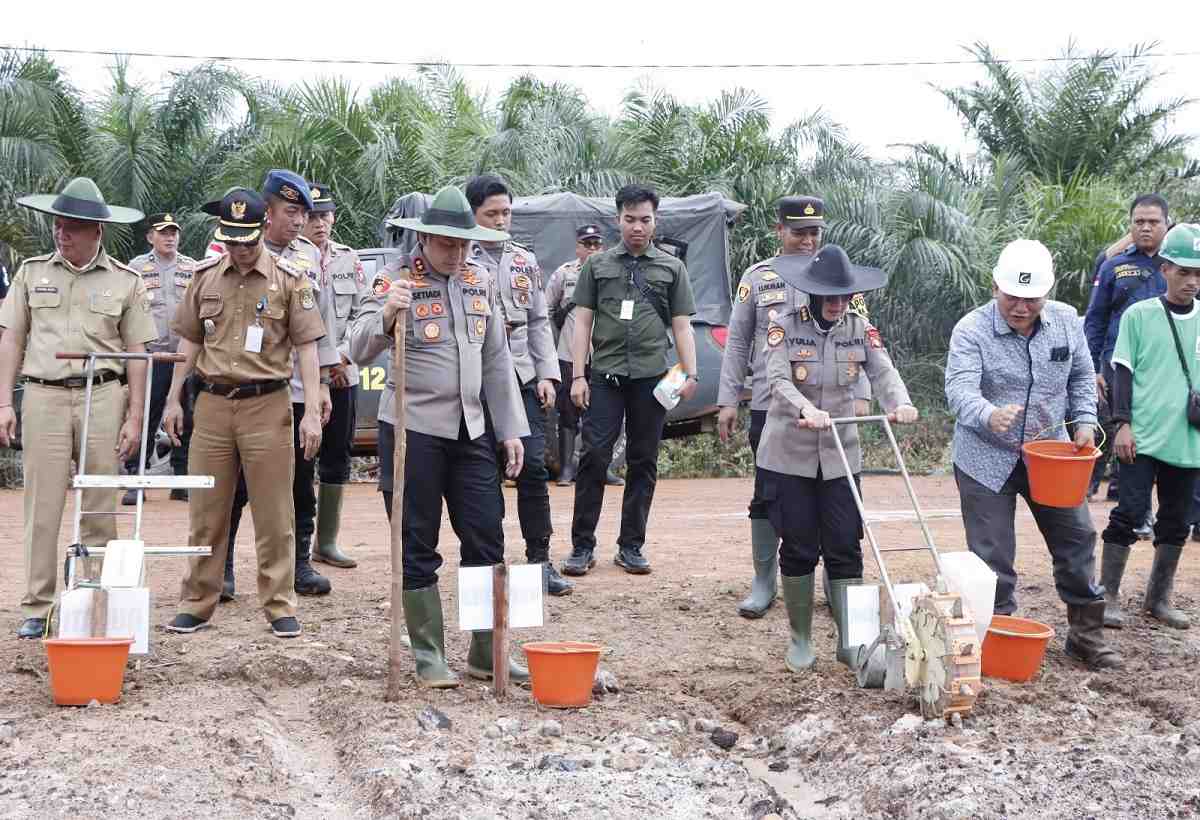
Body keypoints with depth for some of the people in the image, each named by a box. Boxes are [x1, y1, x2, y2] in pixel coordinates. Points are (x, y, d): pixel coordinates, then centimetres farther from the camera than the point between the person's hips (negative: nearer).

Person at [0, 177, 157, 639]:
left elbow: (137, 354, 5)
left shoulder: (126, 282, 5)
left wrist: (134, 417, -1)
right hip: (44, 397, 1)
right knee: (42, 508, 0)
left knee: (100, 509, 4)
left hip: (103, 398, -1)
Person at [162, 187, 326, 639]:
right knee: (205, 512, 8)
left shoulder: (290, 279, -2)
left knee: (274, 514, 1)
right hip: (212, 403, 3)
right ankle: (196, 604, 18)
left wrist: (312, 412, -9)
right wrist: (173, 399, 9)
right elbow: (190, 341, 14)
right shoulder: (206, 276, 8)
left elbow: (306, 347, -3)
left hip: (267, 404, -3)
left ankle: (280, 606, 11)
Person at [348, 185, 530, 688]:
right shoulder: (396, 279, -6)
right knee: (417, 546, 2)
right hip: (413, 429, -5)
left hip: (470, 430, 5)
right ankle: (428, 657, 13)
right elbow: (359, 351, -15)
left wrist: (511, 429, 12)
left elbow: (497, 361, 16)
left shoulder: (480, 282, 10)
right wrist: (386, 315, -35)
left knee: (487, 539, 5)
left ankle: (487, 654, 15)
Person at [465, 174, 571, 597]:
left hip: (522, 377, 3)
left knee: (533, 467, -3)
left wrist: (547, 374, 6)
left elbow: (539, 322, 14)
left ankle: (540, 560, 4)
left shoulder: (526, 260, 14)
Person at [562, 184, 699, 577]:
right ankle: (582, 546, 0)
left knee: (643, 462, 5)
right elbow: (582, 322, 8)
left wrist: (690, 374, -3)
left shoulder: (672, 268, 12)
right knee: (594, 457, -6)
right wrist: (577, 376, 0)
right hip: (605, 376, -1)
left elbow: (682, 326, 10)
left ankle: (631, 546, 13)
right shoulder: (598, 265, 11)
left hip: (651, 378, 1)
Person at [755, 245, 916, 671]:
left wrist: (899, 402, -35)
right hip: (789, 455, -3)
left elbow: (883, 372, -12)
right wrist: (806, 410, -42)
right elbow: (778, 380, -22)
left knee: (845, 549, 1)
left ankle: (849, 641, 8)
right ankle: (800, 640, 18)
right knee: (798, 550, 4)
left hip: (841, 456, 3)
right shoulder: (785, 325, -9)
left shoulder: (860, 328, 1)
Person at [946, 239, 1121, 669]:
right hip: (987, 460, -4)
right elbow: (960, 390, -31)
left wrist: (1084, 421, -2)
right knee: (992, 554, 2)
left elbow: (1082, 376, 12)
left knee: (1076, 537, 10)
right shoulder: (972, 330, -17)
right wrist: (989, 416, -51)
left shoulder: (1066, 321, -2)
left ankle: (1086, 633, 25)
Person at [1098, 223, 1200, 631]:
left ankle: (1159, 598, 24)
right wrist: (1124, 423, -8)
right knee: (1129, 514, -6)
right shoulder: (1139, 315, -2)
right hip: (1143, 438, -4)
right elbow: (1123, 372, -1)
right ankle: (1109, 597, 3)